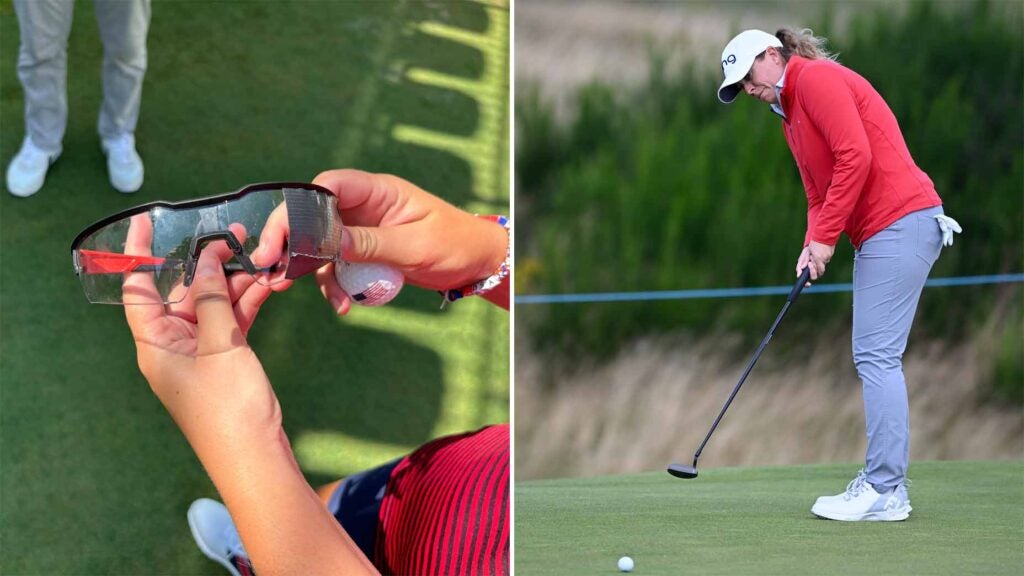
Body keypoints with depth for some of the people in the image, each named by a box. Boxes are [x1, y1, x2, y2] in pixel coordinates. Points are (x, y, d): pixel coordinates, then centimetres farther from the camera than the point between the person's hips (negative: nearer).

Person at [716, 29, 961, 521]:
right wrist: (812, 245, 3)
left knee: (877, 355, -12)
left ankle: (884, 491, -12)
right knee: (873, 357, 9)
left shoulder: (817, 78, -9)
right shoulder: (790, 113, 22)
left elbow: (855, 156, -18)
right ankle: (885, 483, 11)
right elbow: (818, 192, 22)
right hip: (879, 232, 10)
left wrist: (826, 236, -13)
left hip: (901, 221, -10)